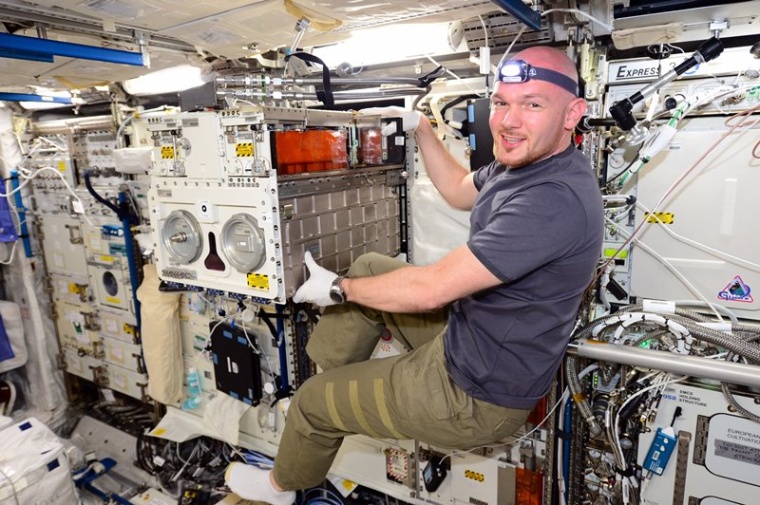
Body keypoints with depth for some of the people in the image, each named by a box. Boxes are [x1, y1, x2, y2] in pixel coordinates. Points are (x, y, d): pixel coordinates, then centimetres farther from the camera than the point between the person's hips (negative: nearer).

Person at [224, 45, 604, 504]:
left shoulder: (554, 200, -33)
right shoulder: (527, 159, -1)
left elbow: (431, 289, -30)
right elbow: (460, 191, 19)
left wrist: (339, 289, -14)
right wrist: (422, 130, 12)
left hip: (476, 394, -9)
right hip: (467, 329, 9)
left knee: (313, 401, 8)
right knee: (369, 266, 15)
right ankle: (330, 374, 28)